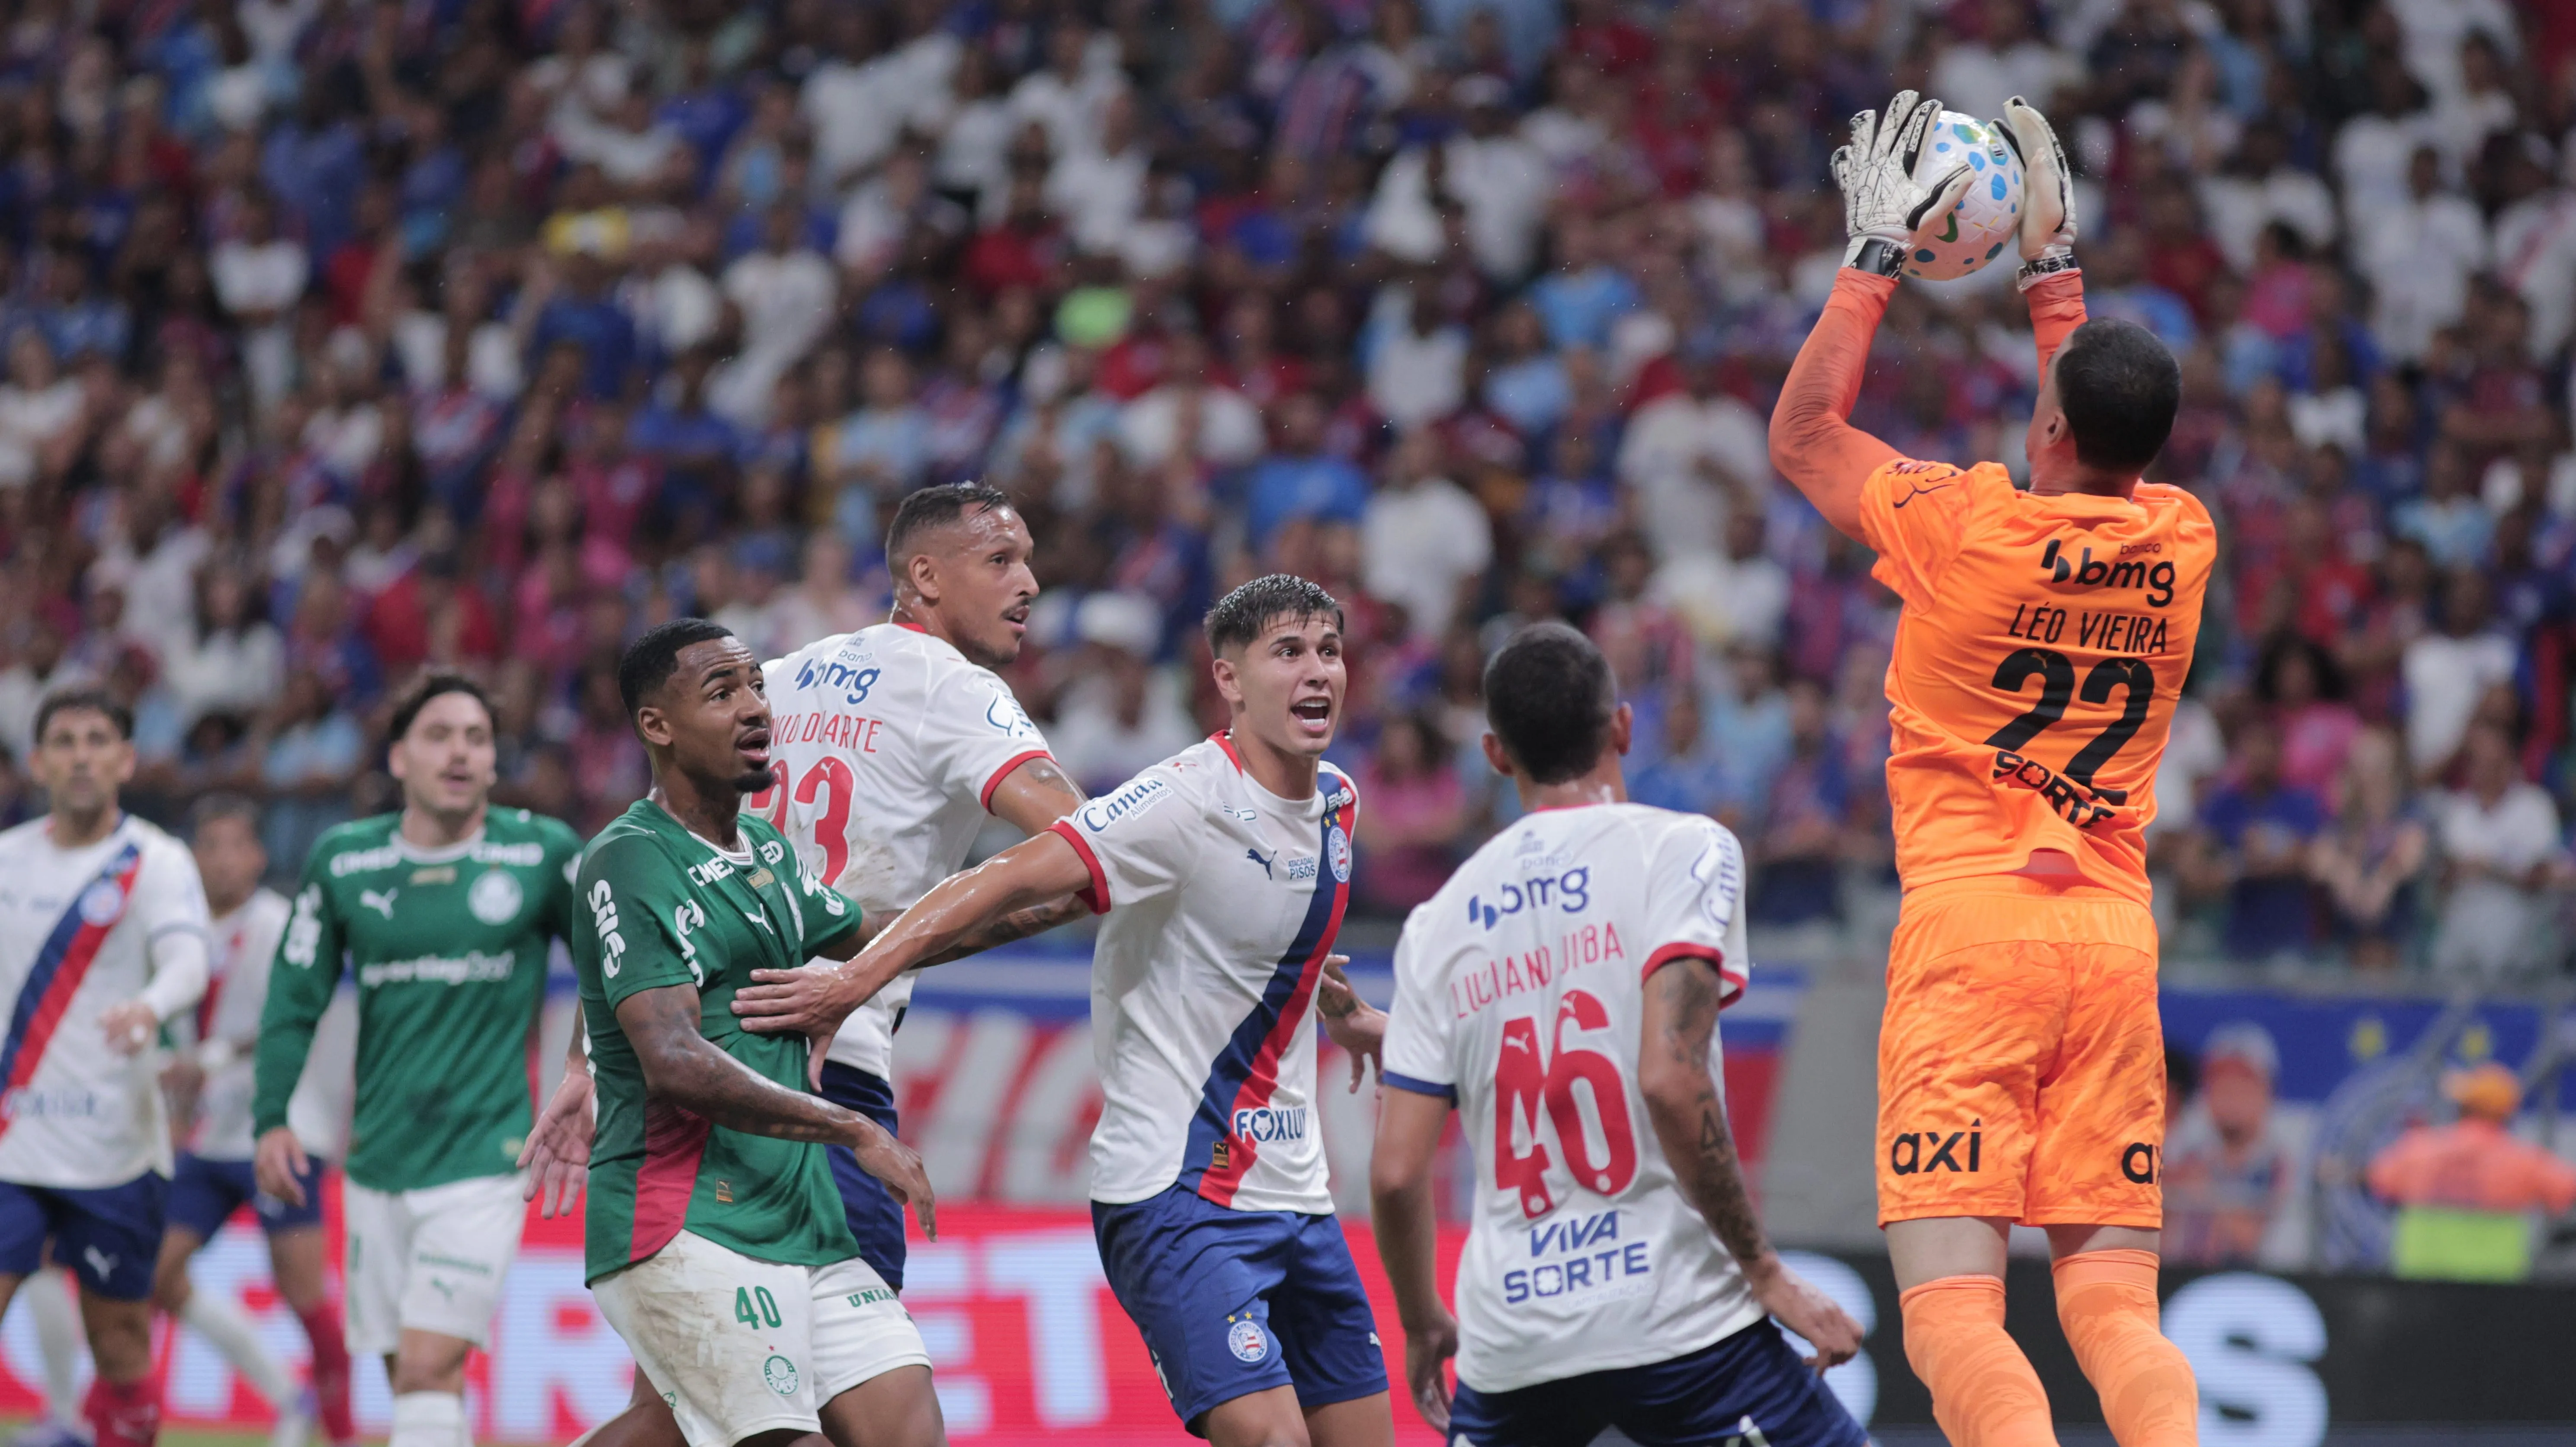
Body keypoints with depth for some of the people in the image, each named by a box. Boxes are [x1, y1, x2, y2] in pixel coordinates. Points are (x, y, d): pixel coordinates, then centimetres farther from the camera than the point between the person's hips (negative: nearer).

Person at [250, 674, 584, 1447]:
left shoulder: (543, 853, -3)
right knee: (405, 1375, 7)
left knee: (431, 1368, -16)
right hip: (378, 1165, 3)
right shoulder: (342, 860, 3)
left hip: (482, 1158, -3)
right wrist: (273, 1117, 0)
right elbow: (294, 999, 8)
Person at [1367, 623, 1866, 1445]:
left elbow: (1396, 1173, 7)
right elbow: (1670, 1078, -16)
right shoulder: (1683, 849, -2)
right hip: (1675, 1318, -4)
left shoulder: (1439, 922, 10)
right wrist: (1765, 1274, -9)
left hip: (1512, 1344, 4)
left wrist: (1422, 1326, 25)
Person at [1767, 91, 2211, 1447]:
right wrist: (2049, 262, 36)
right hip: (2115, 941, 5)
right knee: (2117, 1309, 3)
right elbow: (2111, 439, 30)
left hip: (1970, 929, -5)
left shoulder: (1969, 530, -8)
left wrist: (1875, 258, 18)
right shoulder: (2182, 544, 5)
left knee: (1953, 1310, -11)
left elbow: (1802, 434, 11)